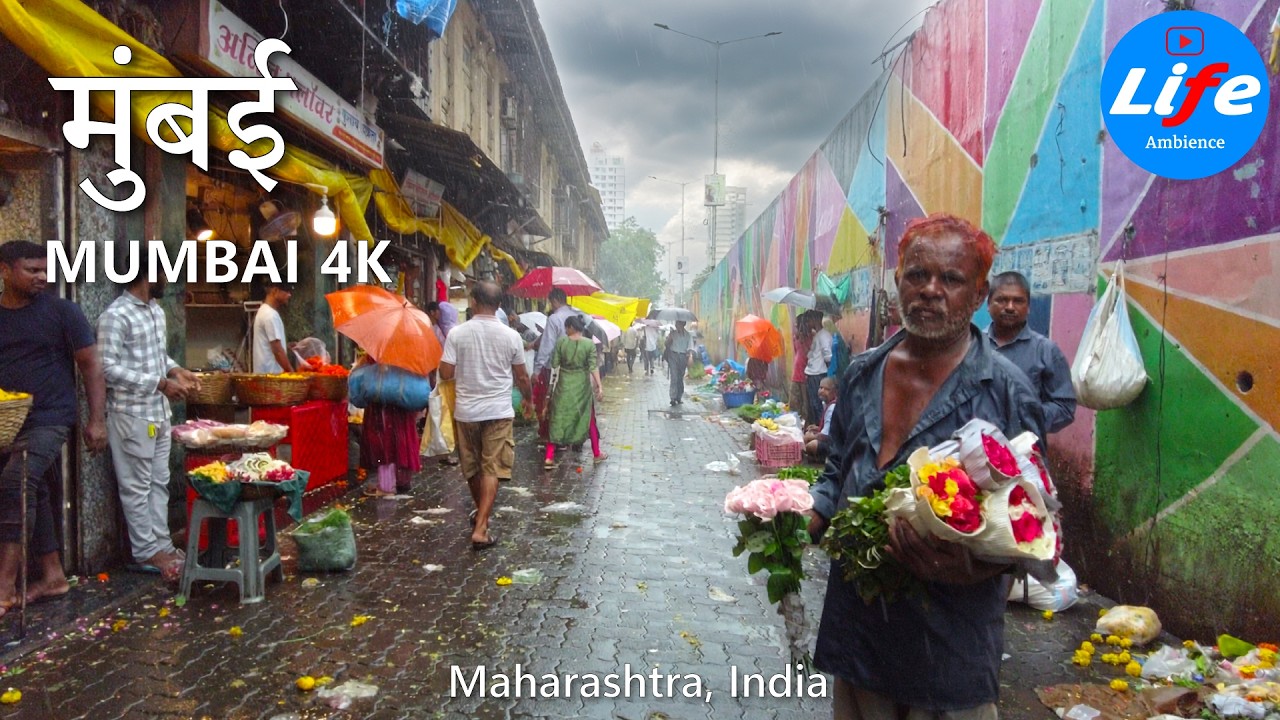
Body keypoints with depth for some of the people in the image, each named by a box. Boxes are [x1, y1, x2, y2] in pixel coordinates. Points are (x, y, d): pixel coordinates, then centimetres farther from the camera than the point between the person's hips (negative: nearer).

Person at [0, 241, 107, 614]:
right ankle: (52, 574, 22)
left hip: (49, 419, -5)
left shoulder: (62, 311, -4)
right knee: (34, 493, 11)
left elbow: (90, 366, -2)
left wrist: (97, 420, -7)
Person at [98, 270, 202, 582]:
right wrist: (161, 384, -21)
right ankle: (147, 552, 10)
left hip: (159, 411, 9)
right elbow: (108, 367, -20)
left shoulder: (156, 310, 11)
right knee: (137, 486, 2)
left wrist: (175, 370, 3)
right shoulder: (115, 316, -16)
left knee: (159, 482, 14)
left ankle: (161, 544, 22)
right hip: (132, 414, -9)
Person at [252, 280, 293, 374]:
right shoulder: (270, 315, -16)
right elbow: (277, 350, -20)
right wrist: (291, 372, -19)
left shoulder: (265, 311, 16)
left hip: (265, 371, 10)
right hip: (271, 373, -10)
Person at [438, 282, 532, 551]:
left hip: (466, 411, 1)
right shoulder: (511, 336, -6)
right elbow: (522, 376, 2)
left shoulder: (457, 334, -7)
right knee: (491, 471, 1)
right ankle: (480, 529, -6)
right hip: (498, 411, -1)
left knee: (472, 469, 19)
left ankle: (481, 514, 39)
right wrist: (527, 399, 21)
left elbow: (446, 373, -7)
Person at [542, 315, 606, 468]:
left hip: (564, 385, 0)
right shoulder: (589, 344, -7)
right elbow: (593, 367, -12)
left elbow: (554, 364, -4)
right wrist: (599, 386, -12)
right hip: (582, 386, 0)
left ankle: (549, 457, -1)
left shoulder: (561, 342, -7)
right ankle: (597, 454, 24)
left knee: (558, 418, 5)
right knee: (588, 418, 15)